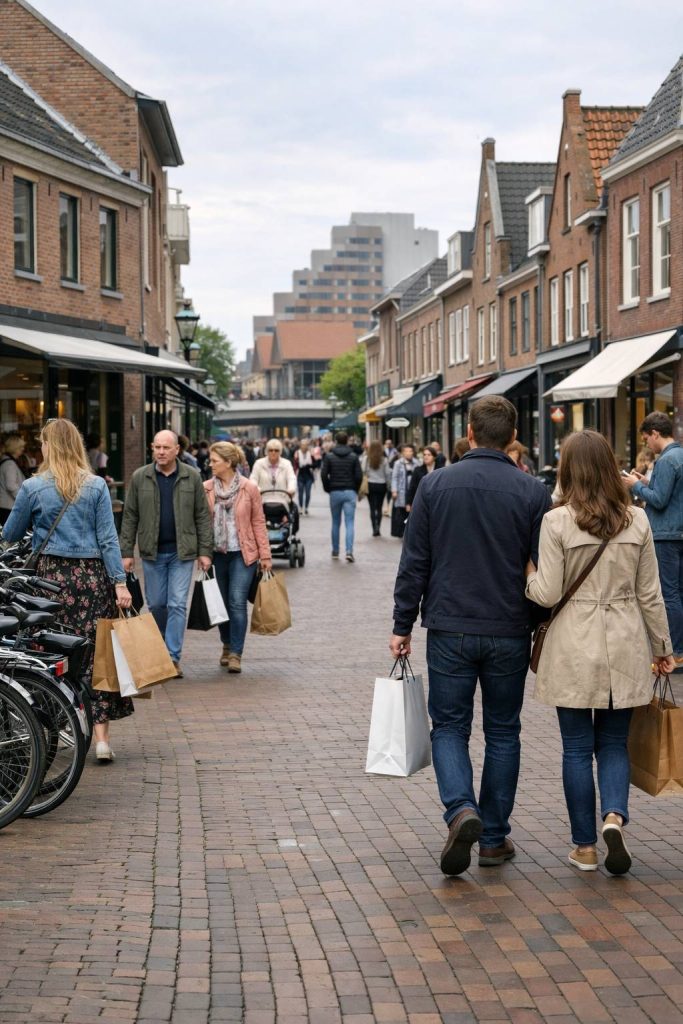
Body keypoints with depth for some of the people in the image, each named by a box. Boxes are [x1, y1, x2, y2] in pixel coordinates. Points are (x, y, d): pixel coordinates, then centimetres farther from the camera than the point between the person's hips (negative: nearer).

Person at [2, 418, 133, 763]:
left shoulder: (32, 487, -1)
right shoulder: (96, 486, 2)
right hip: (92, 576, 1)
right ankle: (101, 737, -1)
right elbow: (108, 539, -2)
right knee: (95, 653, 3)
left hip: (51, 574, -1)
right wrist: (120, 583, -2)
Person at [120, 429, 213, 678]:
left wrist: (205, 551, -2)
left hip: (182, 553, -1)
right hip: (152, 552, 1)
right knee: (156, 605, 8)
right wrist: (126, 552, 0)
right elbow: (130, 517, 5)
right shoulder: (139, 478, 3)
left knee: (177, 605, -6)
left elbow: (202, 516, 3)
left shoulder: (191, 477, 1)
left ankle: (173, 657, -5)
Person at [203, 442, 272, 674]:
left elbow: (258, 522, 0)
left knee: (237, 602, -10)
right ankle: (227, 646, 29)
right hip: (217, 553, 3)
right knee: (221, 603, 11)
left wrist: (265, 555, -1)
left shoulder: (249, 488, -4)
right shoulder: (206, 488, 2)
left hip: (242, 553, -3)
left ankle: (235, 654, -6)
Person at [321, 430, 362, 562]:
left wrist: (328, 489, 8)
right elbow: (359, 475, -4)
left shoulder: (329, 456, -1)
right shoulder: (353, 456, -1)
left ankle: (335, 551, 19)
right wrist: (356, 490, 11)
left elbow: (323, 474, -6)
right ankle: (349, 551, -16)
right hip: (350, 492, -1)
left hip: (335, 492, 1)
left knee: (335, 523, 13)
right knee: (349, 523, -3)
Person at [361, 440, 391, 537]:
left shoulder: (366, 458, -6)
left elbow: (363, 471, -7)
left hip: (370, 485, 0)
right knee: (379, 508, 9)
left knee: (372, 508, 3)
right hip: (381, 485, 0)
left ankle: (374, 528, -4)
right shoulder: (384, 460, -5)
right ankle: (378, 528, 2)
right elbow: (387, 473, -2)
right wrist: (389, 485, 9)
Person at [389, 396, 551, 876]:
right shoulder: (533, 492, -5)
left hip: (450, 630, 0)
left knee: (449, 726, 11)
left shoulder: (436, 485, -3)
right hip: (509, 634, 0)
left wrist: (402, 626, 6)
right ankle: (495, 837, 16)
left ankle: (461, 809, -14)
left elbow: (414, 563, -2)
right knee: (503, 731, 13)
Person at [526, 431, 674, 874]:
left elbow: (547, 594, -10)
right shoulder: (637, 520, 0)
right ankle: (615, 815, -11)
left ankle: (585, 846, 13)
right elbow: (649, 593, 4)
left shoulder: (557, 522, -10)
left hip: (574, 647, -2)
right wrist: (662, 646, 14)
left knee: (577, 747, 8)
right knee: (614, 742, 14)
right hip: (625, 644, 2)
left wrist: (527, 572, 10)